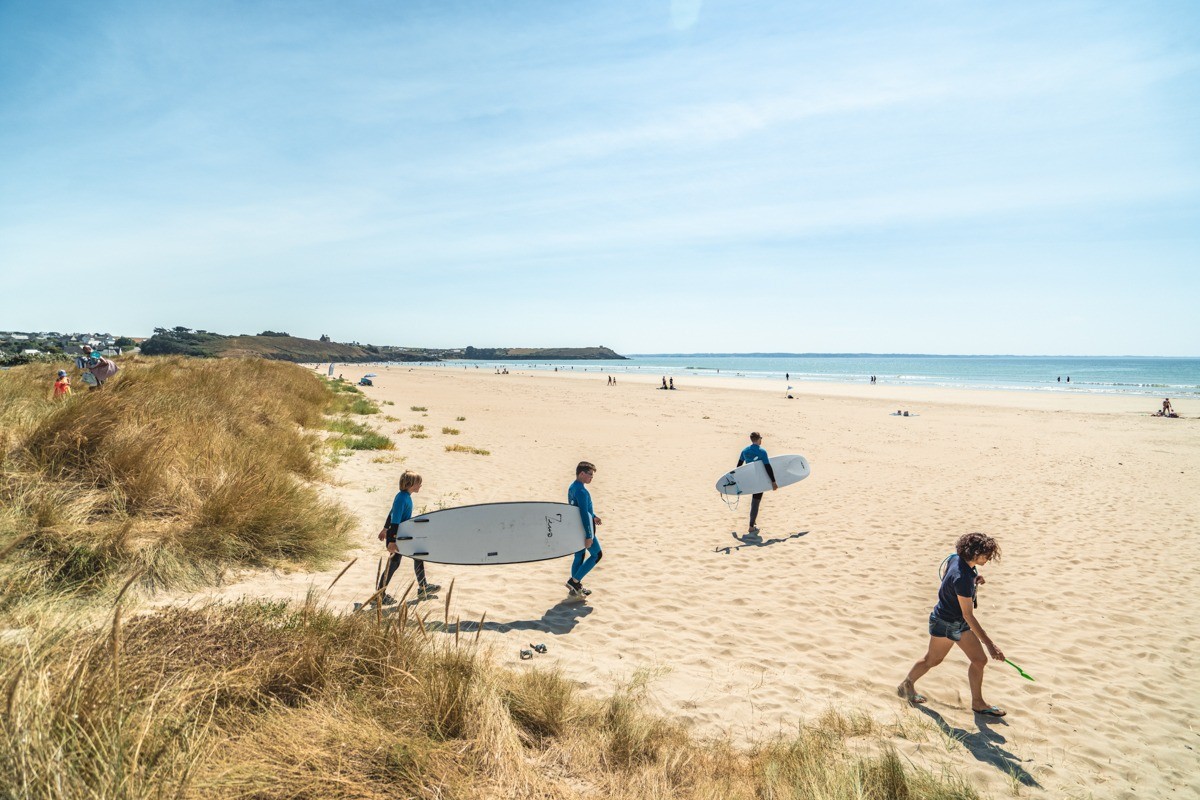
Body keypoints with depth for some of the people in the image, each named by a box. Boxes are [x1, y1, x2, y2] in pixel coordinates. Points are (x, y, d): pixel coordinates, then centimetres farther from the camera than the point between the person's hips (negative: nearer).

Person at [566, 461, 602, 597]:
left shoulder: (572, 487, 8)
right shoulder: (581, 491, -22)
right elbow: (584, 514, -24)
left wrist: (593, 516, 28)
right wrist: (589, 536, -23)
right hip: (584, 529, -9)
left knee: (579, 557, 15)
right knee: (597, 554, 4)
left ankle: (576, 587, 22)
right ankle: (574, 581, 1)